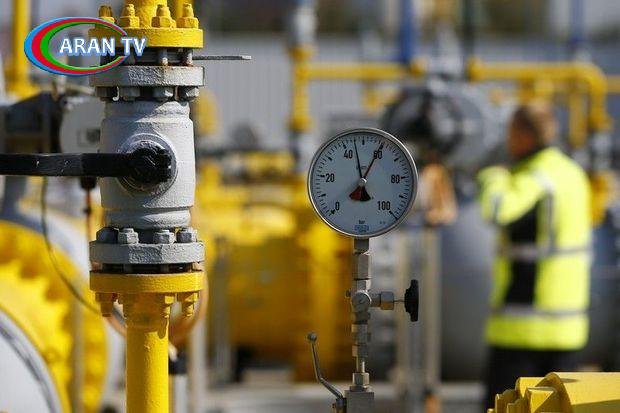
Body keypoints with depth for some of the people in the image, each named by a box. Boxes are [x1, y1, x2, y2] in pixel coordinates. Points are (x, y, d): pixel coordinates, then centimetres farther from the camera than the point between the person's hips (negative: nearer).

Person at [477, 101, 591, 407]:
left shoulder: (534, 180, -17)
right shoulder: (572, 173, 10)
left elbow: (497, 211, -37)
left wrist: (492, 180, -16)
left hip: (525, 321, -8)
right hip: (567, 321, 8)